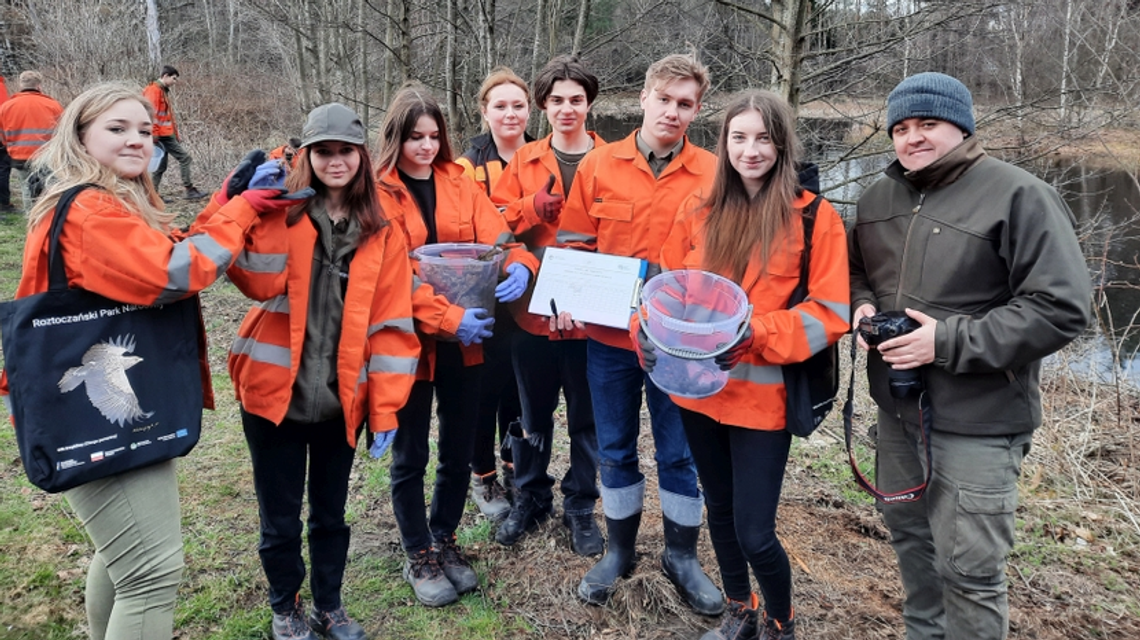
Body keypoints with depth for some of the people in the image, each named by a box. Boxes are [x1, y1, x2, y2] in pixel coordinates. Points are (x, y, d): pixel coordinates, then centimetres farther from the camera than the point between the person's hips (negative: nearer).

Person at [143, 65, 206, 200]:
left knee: (161, 166, 10)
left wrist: (176, 133, 19)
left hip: (166, 134, 10)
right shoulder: (154, 90, -10)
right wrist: (153, 135, -22)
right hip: (163, 135, -10)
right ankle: (189, 190, -7)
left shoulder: (163, 91, 21)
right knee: (185, 158, -9)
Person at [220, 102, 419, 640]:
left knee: (331, 511, 17)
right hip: (275, 392, -1)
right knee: (280, 516, 11)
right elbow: (258, 284, -18)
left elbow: (389, 322, -2)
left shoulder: (381, 234, 2)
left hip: (341, 398, 2)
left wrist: (384, 409, -6)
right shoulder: (281, 213, -2)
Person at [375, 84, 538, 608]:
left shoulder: (459, 183, 7)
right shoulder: (380, 193, -7)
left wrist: (519, 266, -27)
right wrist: (448, 317, -26)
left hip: (463, 340, 4)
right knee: (411, 456, 10)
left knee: (459, 448, 15)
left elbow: (495, 237, -4)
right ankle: (419, 557, 29)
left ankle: (444, 540, 37)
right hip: (409, 341, -4)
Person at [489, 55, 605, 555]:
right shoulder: (524, 162, 5)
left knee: (587, 416, 11)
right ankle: (531, 498, 35)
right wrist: (534, 207, -15)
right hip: (534, 308, 2)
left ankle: (581, 507, 29)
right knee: (533, 413, 15)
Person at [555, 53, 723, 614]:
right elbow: (574, 244, 3)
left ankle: (681, 556, 33)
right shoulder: (598, 165, -1)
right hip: (608, 336, 1)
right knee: (615, 449, 16)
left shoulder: (712, 174, -4)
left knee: (679, 452, 12)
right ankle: (619, 550, 36)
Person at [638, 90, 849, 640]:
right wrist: (648, 329, -12)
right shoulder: (698, 210, 4)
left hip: (762, 394, -4)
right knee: (719, 510, 19)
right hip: (697, 386, 5)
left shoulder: (814, 217, -8)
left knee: (754, 532, -1)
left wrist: (754, 333, -23)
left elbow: (830, 313, -10)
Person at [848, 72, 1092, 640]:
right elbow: (856, 273, 22)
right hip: (897, 407, 7)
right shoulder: (878, 198, 7)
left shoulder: (1019, 196, -14)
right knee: (907, 532, 23)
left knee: (968, 570, 1)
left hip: (978, 422, -7)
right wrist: (862, 307, -2)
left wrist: (949, 342, -22)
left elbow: (1060, 308, -18)